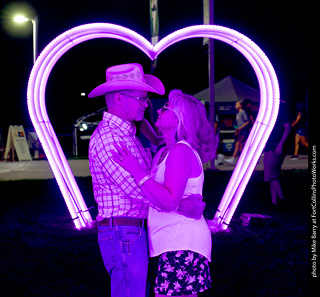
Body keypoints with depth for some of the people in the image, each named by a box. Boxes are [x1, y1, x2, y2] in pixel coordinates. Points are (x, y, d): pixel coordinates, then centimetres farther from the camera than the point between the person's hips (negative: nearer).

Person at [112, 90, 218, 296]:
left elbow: (170, 201, -22)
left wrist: (137, 171, -19)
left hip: (182, 243, -10)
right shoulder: (164, 153, 16)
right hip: (175, 242, 10)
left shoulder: (181, 151, -12)